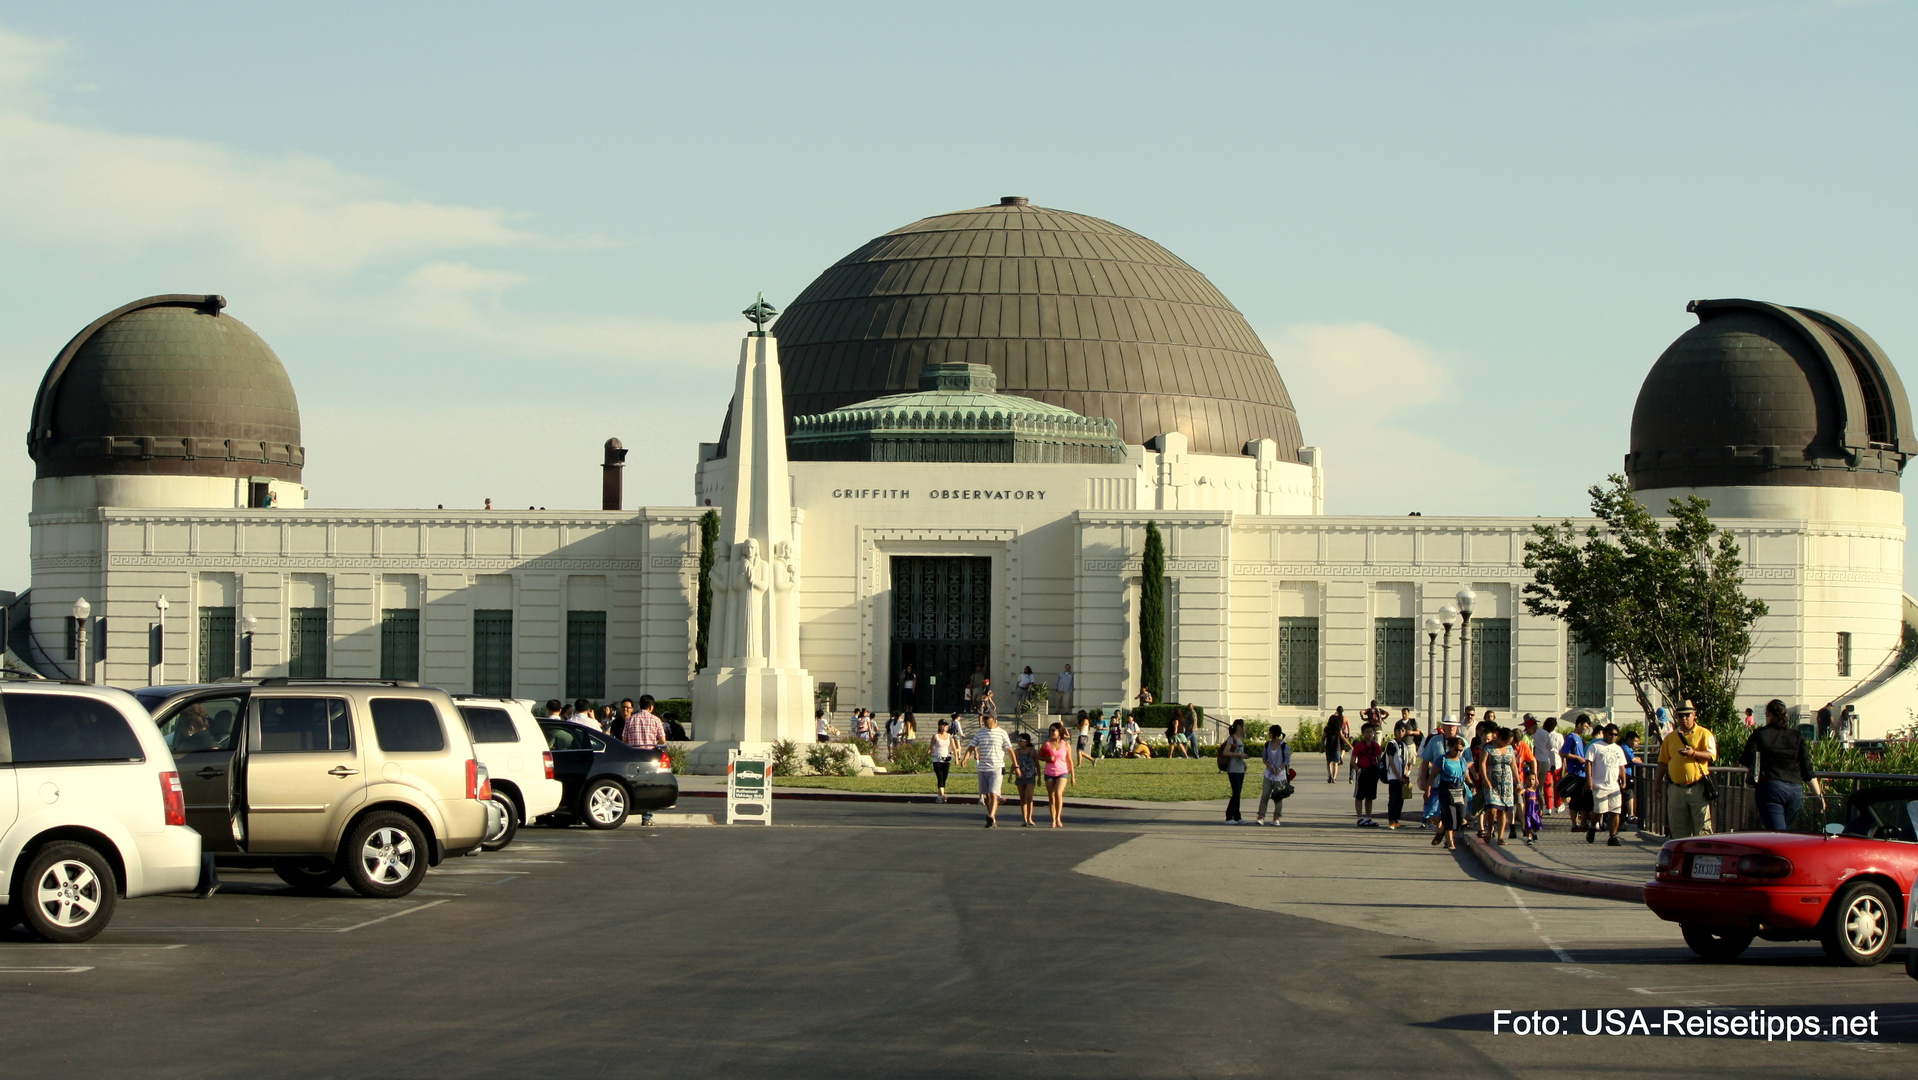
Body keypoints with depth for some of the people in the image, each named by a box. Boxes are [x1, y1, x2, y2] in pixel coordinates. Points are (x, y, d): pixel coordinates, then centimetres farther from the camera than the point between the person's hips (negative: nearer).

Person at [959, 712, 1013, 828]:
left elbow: (1010, 750, 4)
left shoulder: (1001, 733, 0)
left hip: (997, 768, -5)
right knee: (987, 796, 8)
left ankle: (991, 817, -30)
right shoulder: (979, 733, 10)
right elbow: (971, 747, 8)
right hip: (983, 769, 5)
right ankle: (994, 820, 19)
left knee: (993, 794, -18)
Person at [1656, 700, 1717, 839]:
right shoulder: (1670, 737, 15)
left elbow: (1711, 754, -9)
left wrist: (1693, 753, -24)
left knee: (1702, 827, -5)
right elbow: (1663, 761, 17)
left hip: (1698, 788, -4)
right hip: (1676, 789, 4)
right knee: (1678, 827, 7)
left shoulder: (1704, 734, 4)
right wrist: (1658, 782, 13)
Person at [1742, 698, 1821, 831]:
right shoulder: (1797, 737, 12)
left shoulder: (1760, 734, 2)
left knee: (1777, 835, -12)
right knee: (1785, 831, 18)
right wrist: (1818, 794, 10)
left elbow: (1747, 761, -5)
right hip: (1796, 789, 4)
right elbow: (1807, 769, 7)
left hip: (1770, 787, -4)